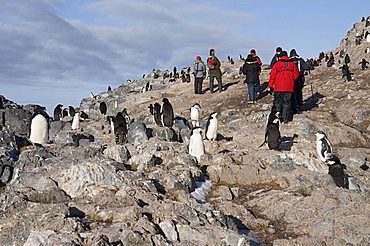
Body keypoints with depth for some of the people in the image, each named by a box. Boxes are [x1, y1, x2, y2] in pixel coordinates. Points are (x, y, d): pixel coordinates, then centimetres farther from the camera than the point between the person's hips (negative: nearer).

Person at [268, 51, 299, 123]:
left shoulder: (277, 64, -2)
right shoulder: (292, 64, 5)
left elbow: (272, 76, -2)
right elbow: (296, 76, 9)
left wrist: (270, 86, 4)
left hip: (278, 87, -2)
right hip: (289, 87, 2)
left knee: (278, 102, 6)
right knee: (287, 103, 6)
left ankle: (278, 117, -1)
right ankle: (286, 119, 4)